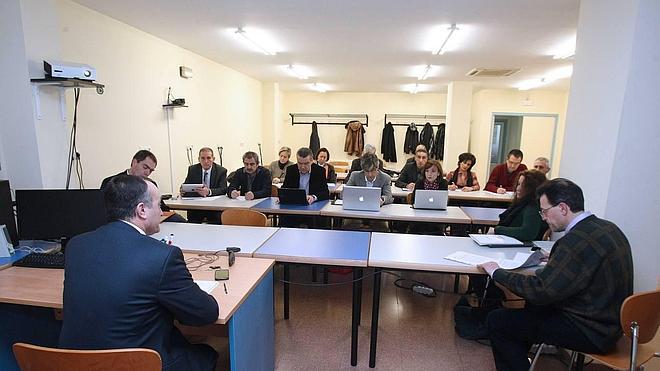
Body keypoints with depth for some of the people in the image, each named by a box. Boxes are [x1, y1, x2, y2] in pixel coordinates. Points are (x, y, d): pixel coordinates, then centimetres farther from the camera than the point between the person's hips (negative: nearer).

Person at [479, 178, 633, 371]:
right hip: (609, 320, 10)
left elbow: (541, 289, -27)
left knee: (496, 321, -9)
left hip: (591, 331, -10)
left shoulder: (578, 239, -27)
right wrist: (556, 258, 12)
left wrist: (497, 273, -17)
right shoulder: (607, 227, 2)